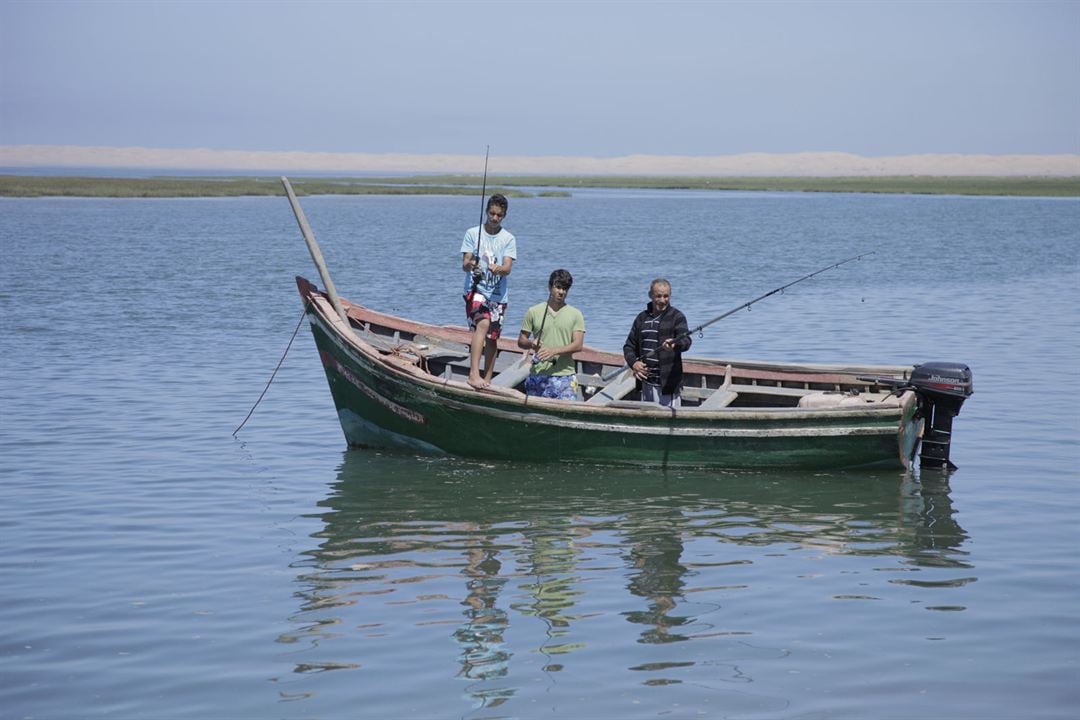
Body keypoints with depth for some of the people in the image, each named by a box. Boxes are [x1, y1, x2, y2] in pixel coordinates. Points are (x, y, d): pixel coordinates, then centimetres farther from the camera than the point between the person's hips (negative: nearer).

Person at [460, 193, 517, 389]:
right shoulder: (472, 233, 3)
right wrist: (469, 265, -28)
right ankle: (474, 373, -34)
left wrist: (498, 269, -30)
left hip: (498, 293, 3)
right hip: (476, 289, -3)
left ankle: (487, 380, 19)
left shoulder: (509, 239, 6)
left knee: (492, 338, 8)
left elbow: (508, 268, -6)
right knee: (483, 324, -27)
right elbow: (464, 264, -3)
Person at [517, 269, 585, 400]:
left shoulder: (575, 314, 6)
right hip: (537, 374, 1)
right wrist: (531, 344, -13)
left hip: (565, 375, -1)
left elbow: (578, 345, -4)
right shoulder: (534, 312, 8)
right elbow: (521, 341, 11)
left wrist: (554, 350, -18)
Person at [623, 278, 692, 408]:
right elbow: (629, 345, 18)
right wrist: (633, 362, -3)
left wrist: (675, 344, -41)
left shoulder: (676, 317, -2)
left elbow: (686, 341, -18)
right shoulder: (642, 318, 13)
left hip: (668, 382, -5)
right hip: (646, 381, 5)